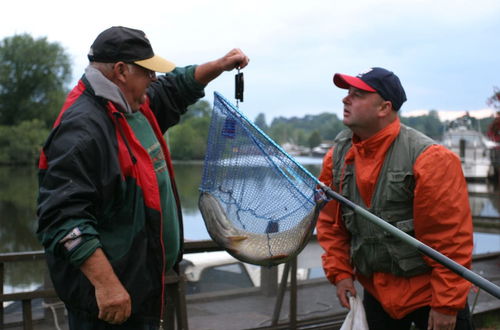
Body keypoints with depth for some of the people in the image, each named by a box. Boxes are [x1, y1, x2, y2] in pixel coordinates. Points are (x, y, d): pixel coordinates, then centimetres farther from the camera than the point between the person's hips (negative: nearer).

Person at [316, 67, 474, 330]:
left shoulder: (428, 158, -21)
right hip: (376, 291, 5)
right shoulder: (338, 155, -3)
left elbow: (451, 237, -19)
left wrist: (447, 305, -16)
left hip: (429, 292, -5)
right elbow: (330, 222, 8)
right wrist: (339, 272, 0)